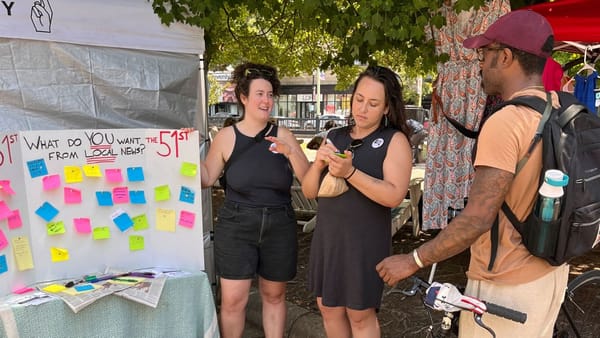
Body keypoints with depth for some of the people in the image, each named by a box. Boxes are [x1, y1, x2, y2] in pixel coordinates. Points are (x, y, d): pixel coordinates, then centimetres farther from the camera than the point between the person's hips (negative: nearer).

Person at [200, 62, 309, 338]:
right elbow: (207, 178, 5)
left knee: (274, 296, 14)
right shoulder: (226, 136, -3)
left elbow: (309, 179, -2)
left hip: (279, 227, 2)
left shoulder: (283, 136, 1)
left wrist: (290, 153, -18)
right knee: (233, 300, 1)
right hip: (236, 227, -1)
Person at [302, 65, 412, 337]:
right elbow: (309, 192, 6)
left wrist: (350, 172, -28)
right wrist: (318, 164, -14)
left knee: (360, 314, 8)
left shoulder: (394, 140, -7)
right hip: (327, 236, 5)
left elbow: (394, 196, -19)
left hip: (365, 240, -5)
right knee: (328, 308, 15)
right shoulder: (334, 137, 7)